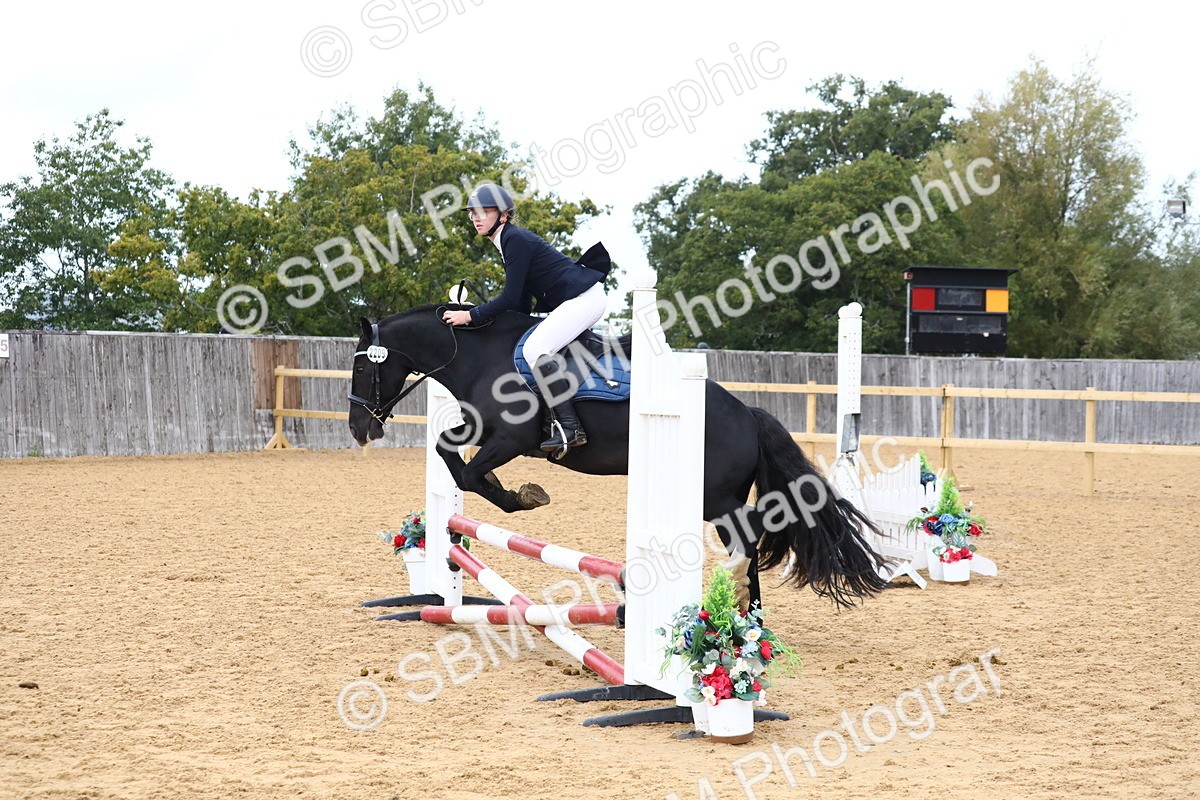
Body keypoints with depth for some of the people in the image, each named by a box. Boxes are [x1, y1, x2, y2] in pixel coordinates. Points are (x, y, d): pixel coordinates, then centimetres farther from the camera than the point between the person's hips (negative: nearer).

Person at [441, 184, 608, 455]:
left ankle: (570, 428, -28)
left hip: (585, 297, -11)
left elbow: (511, 298, -17)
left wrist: (471, 316, -13)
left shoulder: (515, 239, -14)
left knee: (535, 349, -22)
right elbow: (522, 302, 20)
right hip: (576, 301, 11)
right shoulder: (510, 240, 17)